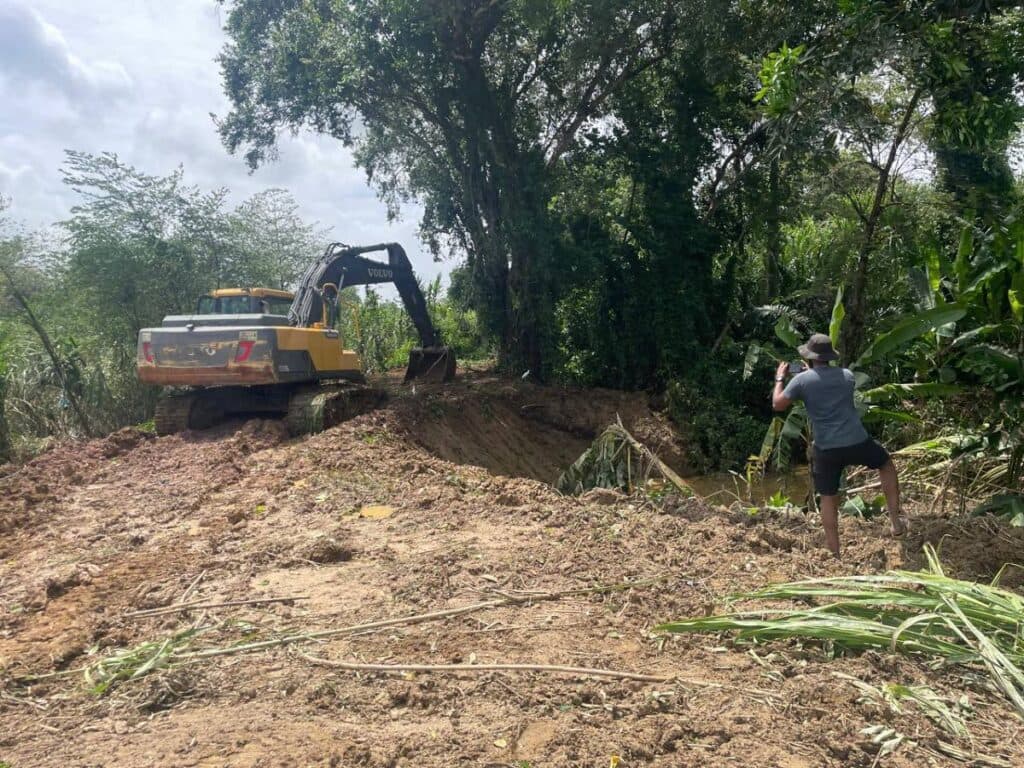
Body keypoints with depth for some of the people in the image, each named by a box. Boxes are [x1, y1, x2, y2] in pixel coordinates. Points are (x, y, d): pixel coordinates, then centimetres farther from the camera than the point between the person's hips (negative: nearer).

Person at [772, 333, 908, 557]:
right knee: (887, 465, 30)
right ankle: (896, 520, 29)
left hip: (826, 449, -2)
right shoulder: (847, 375, 7)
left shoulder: (801, 380, -5)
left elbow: (777, 405, 2)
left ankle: (835, 554, 13)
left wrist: (779, 378, 16)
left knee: (828, 499, 11)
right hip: (857, 442, 2)